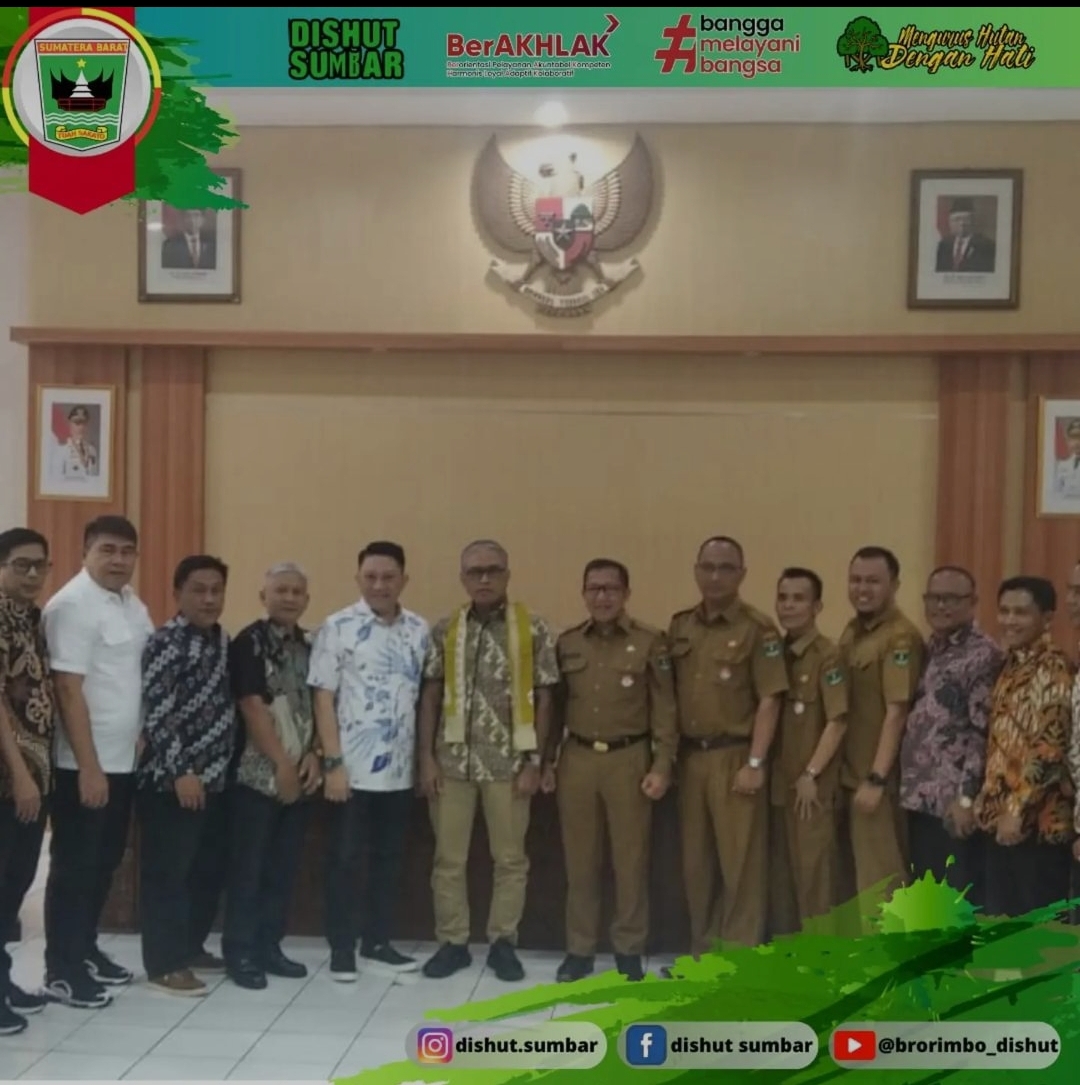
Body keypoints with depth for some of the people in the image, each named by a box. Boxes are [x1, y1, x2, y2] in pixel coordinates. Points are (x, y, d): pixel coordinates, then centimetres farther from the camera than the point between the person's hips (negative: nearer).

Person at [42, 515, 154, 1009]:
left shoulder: (131, 603, 10)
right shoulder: (72, 605, -15)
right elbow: (69, 691, -19)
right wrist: (89, 767, -21)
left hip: (124, 759, 8)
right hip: (83, 764, -8)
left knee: (105, 861, 16)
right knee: (74, 866, 2)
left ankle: (84, 950, 30)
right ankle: (61, 969, 12)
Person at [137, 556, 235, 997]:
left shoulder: (222, 639, 12)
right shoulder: (167, 642, -12)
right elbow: (157, 714, -17)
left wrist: (226, 763, 15)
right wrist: (181, 771, -20)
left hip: (216, 778, 8)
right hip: (173, 780, -8)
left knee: (210, 869, 15)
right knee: (167, 871, 0)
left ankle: (191, 947, 28)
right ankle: (164, 962, 8)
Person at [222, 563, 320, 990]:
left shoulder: (309, 647, 12)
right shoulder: (249, 642, -7)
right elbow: (253, 708, -13)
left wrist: (313, 755, -1)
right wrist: (281, 764, -14)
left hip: (300, 776, 6)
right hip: (259, 774, -6)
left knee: (283, 868, 10)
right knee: (248, 868, 0)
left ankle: (268, 947, 19)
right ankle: (239, 952, 9)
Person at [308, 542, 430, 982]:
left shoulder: (420, 630, 5)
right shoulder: (338, 627, -6)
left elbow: (427, 696, 11)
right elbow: (324, 698, -7)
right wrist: (333, 762, -12)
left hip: (400, 769, 4)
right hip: (352, 768, -4)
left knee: (389, 859, 12)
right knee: (346, 859, 4)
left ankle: (377, 943, 24)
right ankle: (341, 948, 15)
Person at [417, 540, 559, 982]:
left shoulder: (533, 629, -2)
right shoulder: (444, 631, 5)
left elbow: (543, 697, -1)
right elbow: (431, 696, 6)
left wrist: (534, 760, -5)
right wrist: (427, 757, 0)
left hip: (508, 762, -2)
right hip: (453, 760, 2)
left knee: (510, 857, 7)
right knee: (448, 857, 7)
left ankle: (503, 942, 21)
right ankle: (452, 942, 20)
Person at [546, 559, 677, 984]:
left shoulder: (651, 642, -2)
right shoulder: (566, 643, 7)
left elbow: (664, 707, -3)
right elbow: (555, 705, 12)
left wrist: (662, 765, -9)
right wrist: (547, 761, 8)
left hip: (629, 760, -2)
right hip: (577, 759, 3)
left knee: (631, 860, 5)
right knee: (580, 860, 8)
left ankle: (629, 949, 19)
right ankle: (579, 949, 20)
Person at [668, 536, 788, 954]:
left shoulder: (757, 628, -7)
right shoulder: (679, 627, 9)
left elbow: (769, 700, -10)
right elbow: (669, 695, 12)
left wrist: (755, 763, -14)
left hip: (734, 757, -5)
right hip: (690, 756, 5)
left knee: (740, 863, 1)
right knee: (695, 861, 12)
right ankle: (702, 951, 24)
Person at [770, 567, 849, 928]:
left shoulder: (828, 655, -10)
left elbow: (838, 721, -14)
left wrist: (811, 774, -15)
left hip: (815, 784, -6)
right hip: (782, 781, 6)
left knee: (815, 867, -3)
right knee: (793, 868, 11)